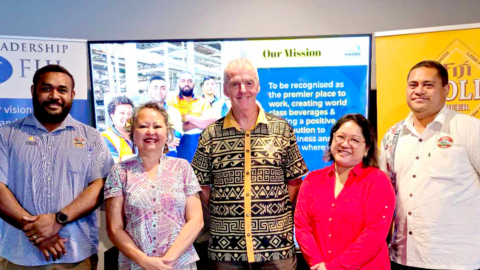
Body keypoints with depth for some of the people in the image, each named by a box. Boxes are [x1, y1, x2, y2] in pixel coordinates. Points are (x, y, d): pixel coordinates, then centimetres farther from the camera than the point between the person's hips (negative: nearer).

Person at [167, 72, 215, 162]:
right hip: (181, 144, -2)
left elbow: (210, 122, -3)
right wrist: (201, 123, -6)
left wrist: (189, 118, -10)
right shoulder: (172, 103, 4)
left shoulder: (203, 102, 11)